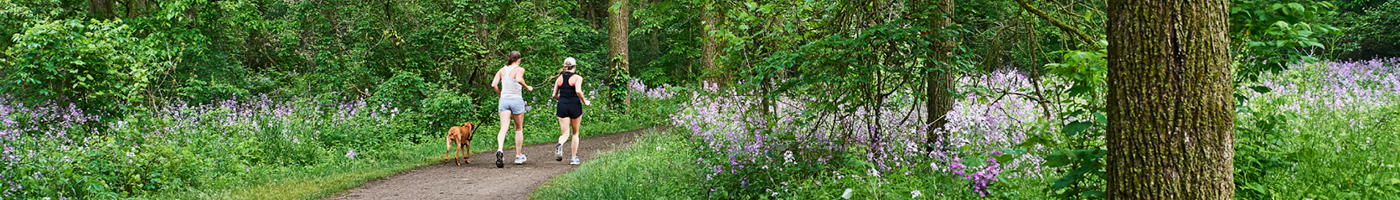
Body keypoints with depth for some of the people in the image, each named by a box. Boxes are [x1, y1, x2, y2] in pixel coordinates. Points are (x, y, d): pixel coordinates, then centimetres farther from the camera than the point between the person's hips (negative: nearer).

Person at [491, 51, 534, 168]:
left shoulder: (502, 70, 9)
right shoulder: (520, 69, -4)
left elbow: (493, 85, 1)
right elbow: (519, 79, -25)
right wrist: (527, 87, -10)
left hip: (504, 100, 3)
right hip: (516, 100, -3)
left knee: (503, 128, -8)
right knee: (519, 129, 14)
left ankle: (500, 150, -36)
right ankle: (518, 156, 22)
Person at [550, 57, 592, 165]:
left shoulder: (559, 78, 8)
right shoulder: (577, 78, -4)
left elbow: (554, 95, 8)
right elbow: (578, 91, -20)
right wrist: (585, 101, -5)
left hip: (562, 107, 2)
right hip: (575, 106, -2)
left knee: (565, 134, 2)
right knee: (575, 133, 15)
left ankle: (559, 144, -33)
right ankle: (574, 158, 16)